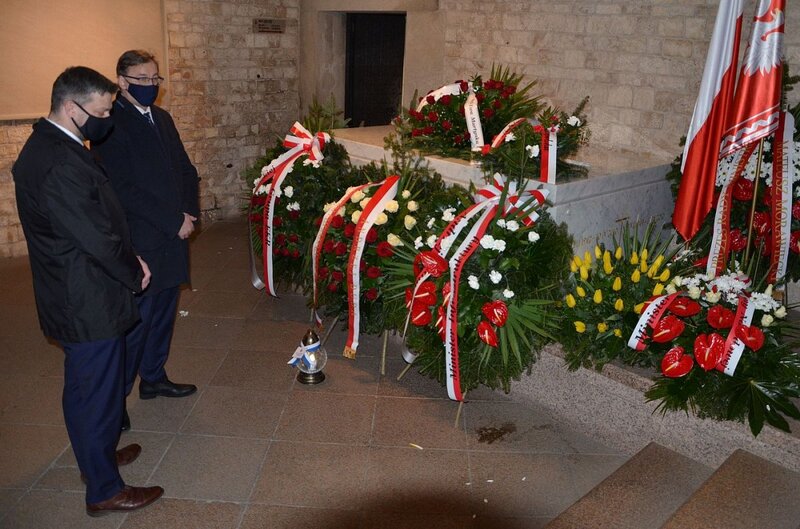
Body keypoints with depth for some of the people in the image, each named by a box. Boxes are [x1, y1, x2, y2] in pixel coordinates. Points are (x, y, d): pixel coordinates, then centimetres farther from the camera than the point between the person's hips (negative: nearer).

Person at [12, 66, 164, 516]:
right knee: (97, 392, 4)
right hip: (89, 304, -11)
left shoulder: (46, 146, 7)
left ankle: (96, 455, 46)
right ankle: (104, 490, 21)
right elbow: (99, 238, -25)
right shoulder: (61, 164, -27)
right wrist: (134, 274, -8)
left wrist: (129, 256, 1)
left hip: (73, 297, 11)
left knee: (84, 388, 25)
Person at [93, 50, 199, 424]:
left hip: (172, 237, 8)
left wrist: (189, 212, -2)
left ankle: (153, 378, 35)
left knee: (163, 315, 18)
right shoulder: (110, 126, -13)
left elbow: (185, 168, 14)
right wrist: (174, 221, -16)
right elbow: (124, 190, -19)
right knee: (135, 322, -1)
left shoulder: (161, 118, 13)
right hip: (139, 244, -8)